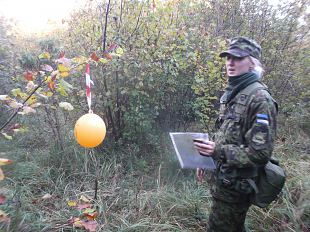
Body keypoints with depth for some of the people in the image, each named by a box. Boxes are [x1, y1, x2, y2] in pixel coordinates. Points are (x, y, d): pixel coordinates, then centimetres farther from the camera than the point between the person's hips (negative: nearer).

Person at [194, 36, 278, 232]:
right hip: (222, 179, 8)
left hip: (236, 185, -8)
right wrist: (207, 157, 11)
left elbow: (261, 153, -23)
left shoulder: (260, 98, -19)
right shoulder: (232, 94, 8)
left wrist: (218, 151, -26)